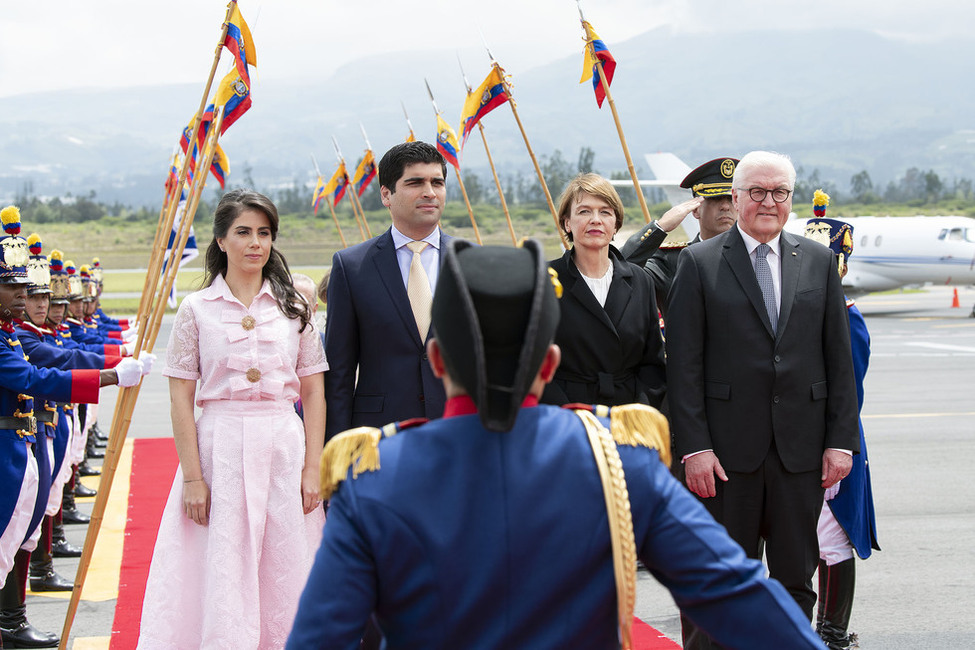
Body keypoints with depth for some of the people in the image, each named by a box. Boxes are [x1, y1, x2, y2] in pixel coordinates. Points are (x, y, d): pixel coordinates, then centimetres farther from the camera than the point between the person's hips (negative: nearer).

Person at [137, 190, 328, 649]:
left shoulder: (293, 307, 7)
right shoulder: (197, 309, 2)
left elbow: (313, 392, 7)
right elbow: (181, 400, 0)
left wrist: (312, 468, -1)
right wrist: (192, 477, -7)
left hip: (284, 447, 2)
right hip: (220, 449, -2)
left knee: (285, 575, 4)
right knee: (222, 578, 1)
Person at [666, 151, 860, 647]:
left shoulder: (818, 261, 10)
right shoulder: (699, 263, 0)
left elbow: (839, 359, 9)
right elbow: (684, 364, -3)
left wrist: (841, 440, 2)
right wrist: (693, 446, -10)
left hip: (802, 450, 3)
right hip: (728, 450, -2)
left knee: (796, 580, 9)